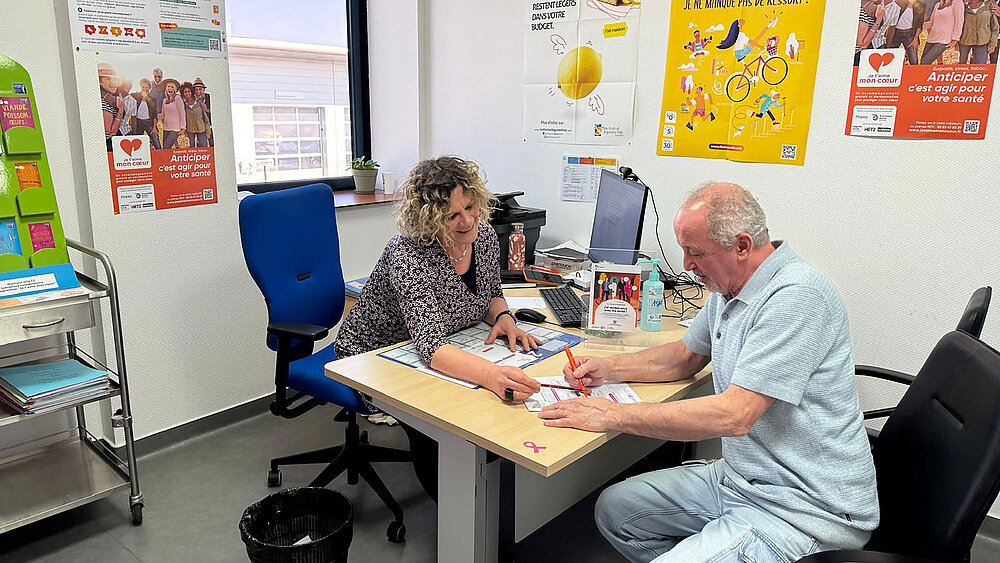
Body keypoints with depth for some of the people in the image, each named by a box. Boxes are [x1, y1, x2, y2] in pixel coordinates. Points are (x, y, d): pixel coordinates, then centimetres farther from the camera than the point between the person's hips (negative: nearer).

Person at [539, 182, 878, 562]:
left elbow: (733, 415, -30)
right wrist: (609, 368, 6)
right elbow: (686, 356, 21)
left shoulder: (796, 295, -24)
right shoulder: (726, 288, 6)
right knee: (614, 508, 10)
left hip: (805, 509, -9)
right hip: (740, 476, 9)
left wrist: (612, 415, -24)